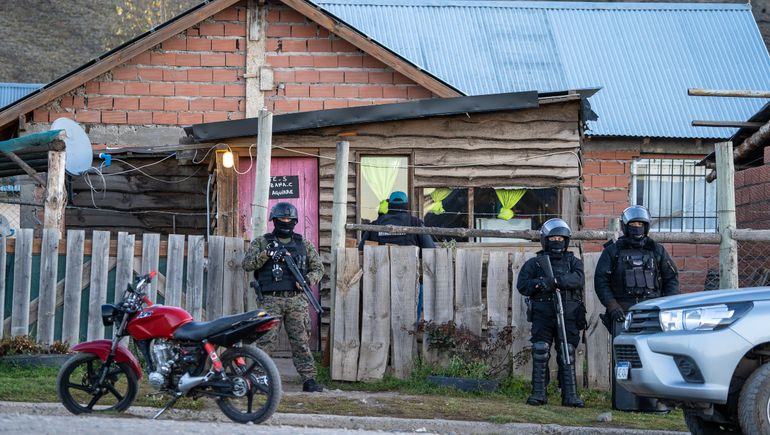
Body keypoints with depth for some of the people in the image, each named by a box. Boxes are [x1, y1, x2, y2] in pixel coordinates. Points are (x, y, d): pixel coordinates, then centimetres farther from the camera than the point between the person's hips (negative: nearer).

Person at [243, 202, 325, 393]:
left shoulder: (304, 244, 15)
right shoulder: (261, 242, 10)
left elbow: (318, 268, 15)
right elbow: (247, 264, -2)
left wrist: (307, 280, -6)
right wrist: (267, 253, -16)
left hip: (297, 300, 2)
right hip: (270, 299, -2)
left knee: (301, 341, -1)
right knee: (265, 340, -6)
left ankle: (309, 379, 0)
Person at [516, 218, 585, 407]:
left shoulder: (573, 262, 14)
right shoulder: (534, 263, 13)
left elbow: (578, 279, -8)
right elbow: (522, 284, 0)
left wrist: (555, 280, -23)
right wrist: (539, 284, -19)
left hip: (567, 316, 0)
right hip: (542, 315, 0)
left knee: (568, 355, -1)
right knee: (540, 354, -4)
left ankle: (570, 395, 0)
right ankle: (538, 393, 0)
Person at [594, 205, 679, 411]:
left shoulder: (657, 251, 15)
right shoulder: (613, 251, 10)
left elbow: (672, 278, 17)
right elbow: (601, 281, 6)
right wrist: (612, 306, -6)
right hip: (623, 311, -1)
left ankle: (651, 401, -4)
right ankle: (624, 402, -6)